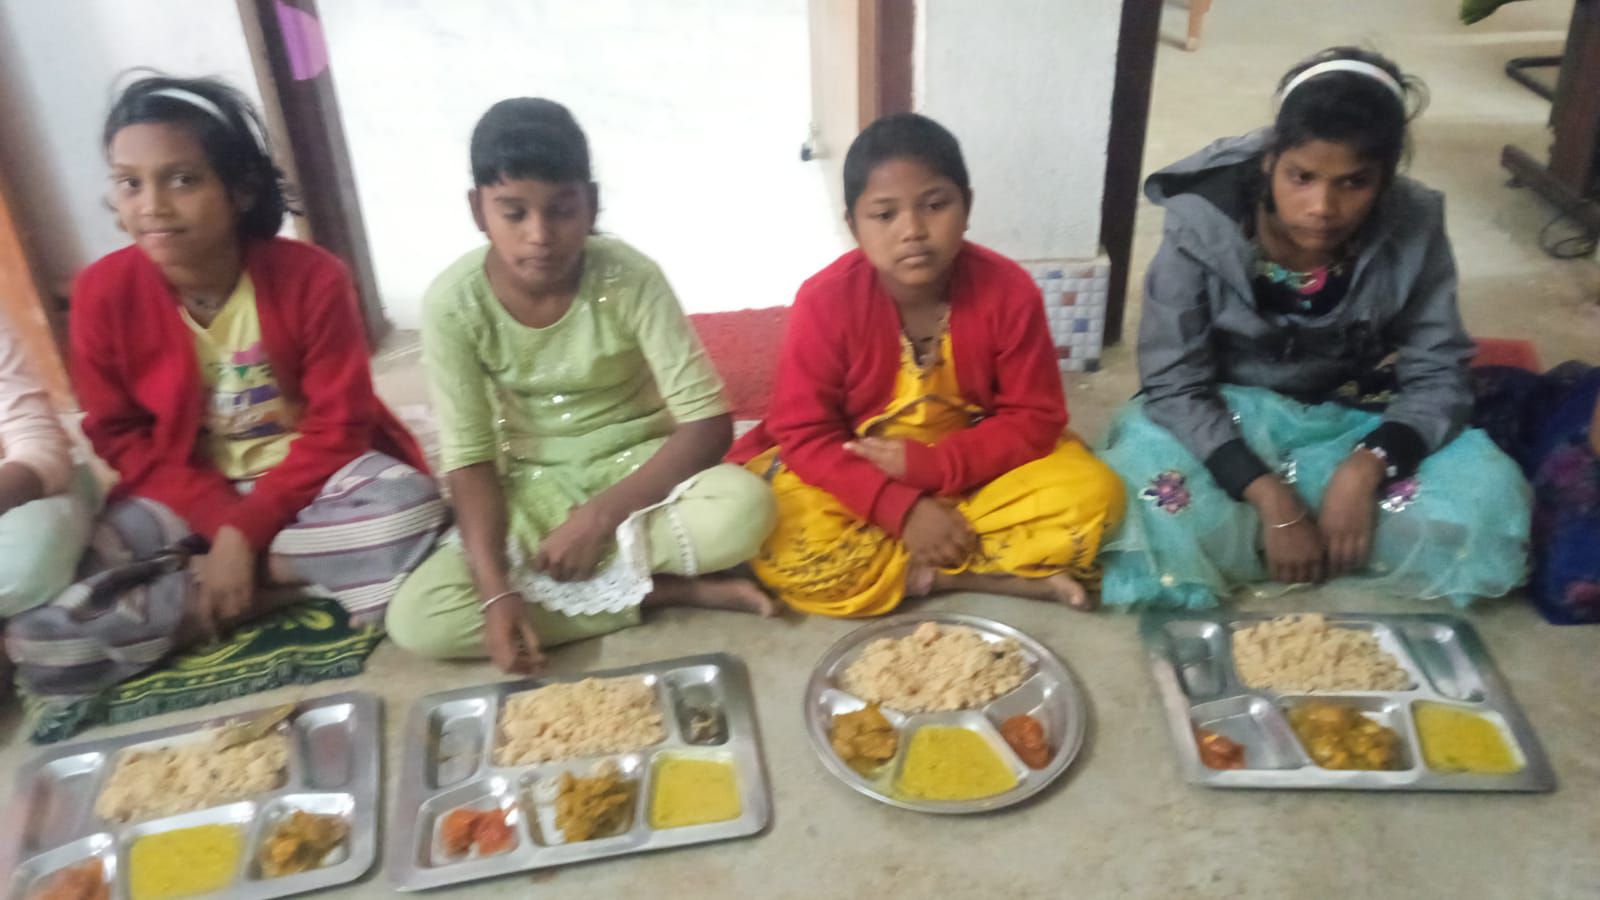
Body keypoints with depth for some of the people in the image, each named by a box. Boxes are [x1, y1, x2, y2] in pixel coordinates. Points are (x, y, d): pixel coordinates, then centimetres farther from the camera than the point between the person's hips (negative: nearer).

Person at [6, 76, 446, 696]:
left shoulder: (311, 278, -17)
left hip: (311, 477, -1)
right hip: (186, 497, 2)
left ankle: (191, 581, -16)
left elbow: (337, 426, -14)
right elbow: (120, 436, -3)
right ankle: (273, 586, -12)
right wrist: (223, 522, -18)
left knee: (410, 507, -34)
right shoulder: (103, 293, -11)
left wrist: (246, 530, -22)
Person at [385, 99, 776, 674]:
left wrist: (598, 517, -26)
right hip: (532, 491, 2)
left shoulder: (631, 279, -19)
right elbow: (470, 459, -14)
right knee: (415, 619, -22)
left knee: (746, 509, -34)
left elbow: (709, 423, -21)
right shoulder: (454, 302, -16)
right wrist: (497, 592, -26)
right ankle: (668, 591, -18)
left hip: (638, 470, -2)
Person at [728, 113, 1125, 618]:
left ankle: (921, 570, -17)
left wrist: (930, 463, -25)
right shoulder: (825, 301, -20)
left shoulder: (1008, 291, -16)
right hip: (862, 487, 0)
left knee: (1091, 493, -21)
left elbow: (1032, 418, -11)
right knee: (783, 545, -29)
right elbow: (804, 435, -18)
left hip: (976, 472, 1)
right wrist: (903, 509, -29)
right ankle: (1008, 578, -21)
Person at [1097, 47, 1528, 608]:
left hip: (1351, 428, 4)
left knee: (1488, 496, -23)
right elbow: (1174, 385, -20)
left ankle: (1233, 547, -13)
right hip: (1224, 426, -3)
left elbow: (1438, 375, -9)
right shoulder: (1203, 227, -21)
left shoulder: (1413, 230, -14)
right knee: (1152, 488, -35)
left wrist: (1366, 468, -30)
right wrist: (1271, 500, -30)